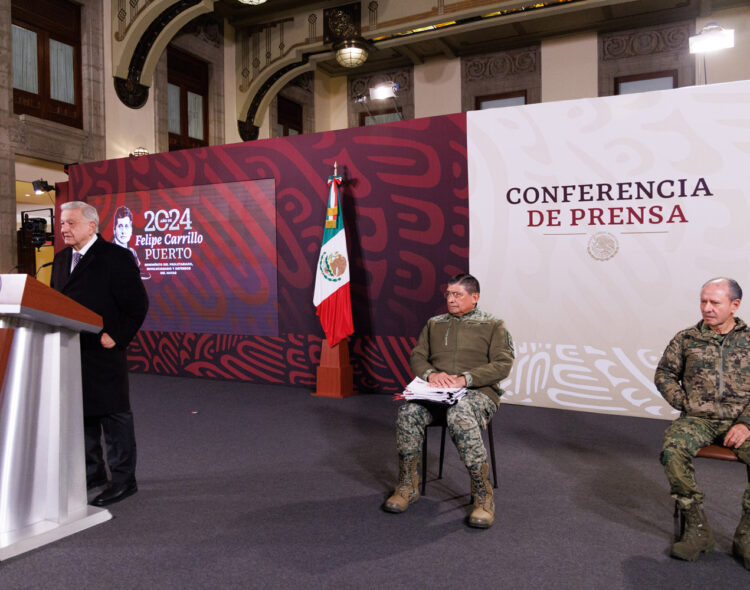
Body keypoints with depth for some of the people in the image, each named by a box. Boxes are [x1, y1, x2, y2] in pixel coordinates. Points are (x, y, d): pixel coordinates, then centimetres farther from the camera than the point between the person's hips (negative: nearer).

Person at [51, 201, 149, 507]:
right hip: (70, 353, 8)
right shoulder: (61, 259, 13)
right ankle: (92, 471, 32)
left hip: (102, 354, -8)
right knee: (81, 414, 17)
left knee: (114, 416, 1)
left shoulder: (116, 257, -10)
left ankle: (123, 480, 11)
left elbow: (137, 303, -13)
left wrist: (117, 337, -15)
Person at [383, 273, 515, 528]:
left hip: (479, 392, -3)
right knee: (408, 411, -28)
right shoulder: (434, 324, 20)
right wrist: (431, 373, -9)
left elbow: (502, 365, -3)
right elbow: (417, 356, 14)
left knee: (460, 416, -39)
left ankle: (483, 497, -24)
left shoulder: (493, 325, 7)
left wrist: (465, 378, -17)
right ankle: (407, 486, -10)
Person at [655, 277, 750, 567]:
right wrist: (685, 405, -1)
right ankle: (698, 529, -15)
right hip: (697, 420, 1)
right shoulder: (687, 338, 9)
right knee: (672, 450, -31)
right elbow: (664, 374, 12)